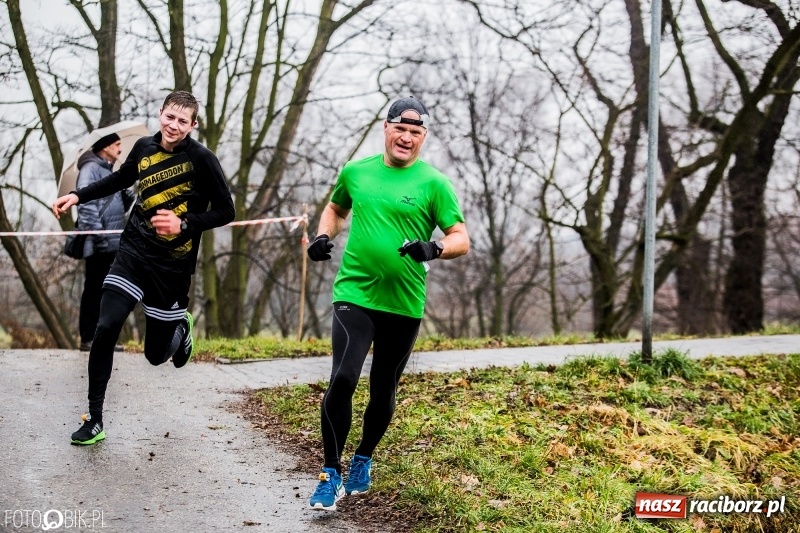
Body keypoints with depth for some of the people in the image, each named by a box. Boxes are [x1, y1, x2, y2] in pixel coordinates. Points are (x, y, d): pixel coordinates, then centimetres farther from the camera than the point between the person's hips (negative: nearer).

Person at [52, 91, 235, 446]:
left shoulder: (201, 159, -11)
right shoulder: (144, 147, 3)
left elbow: (225, 212, -8)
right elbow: (122, 178, 24)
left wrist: (184, 223, -22)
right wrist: (78, 196, 16)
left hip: (172, 266, -3)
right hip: (133, 255, 3)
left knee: (156, 354, 5)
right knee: (105, 330, -14)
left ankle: (181, 328, 44)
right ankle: (94, 420, -2)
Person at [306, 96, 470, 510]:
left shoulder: (433, 184, -2)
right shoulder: (355, 172, 6)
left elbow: (461, 239, -4)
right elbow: (335, 208, 24)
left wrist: (434, 248, -25)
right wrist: (324, 236, 4)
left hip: (404, 304, 0)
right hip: (354, 294, 0)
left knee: (383, 392, 12)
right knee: (342, 380, -15)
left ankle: (363, 460, 38)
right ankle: (331, 474, -2)